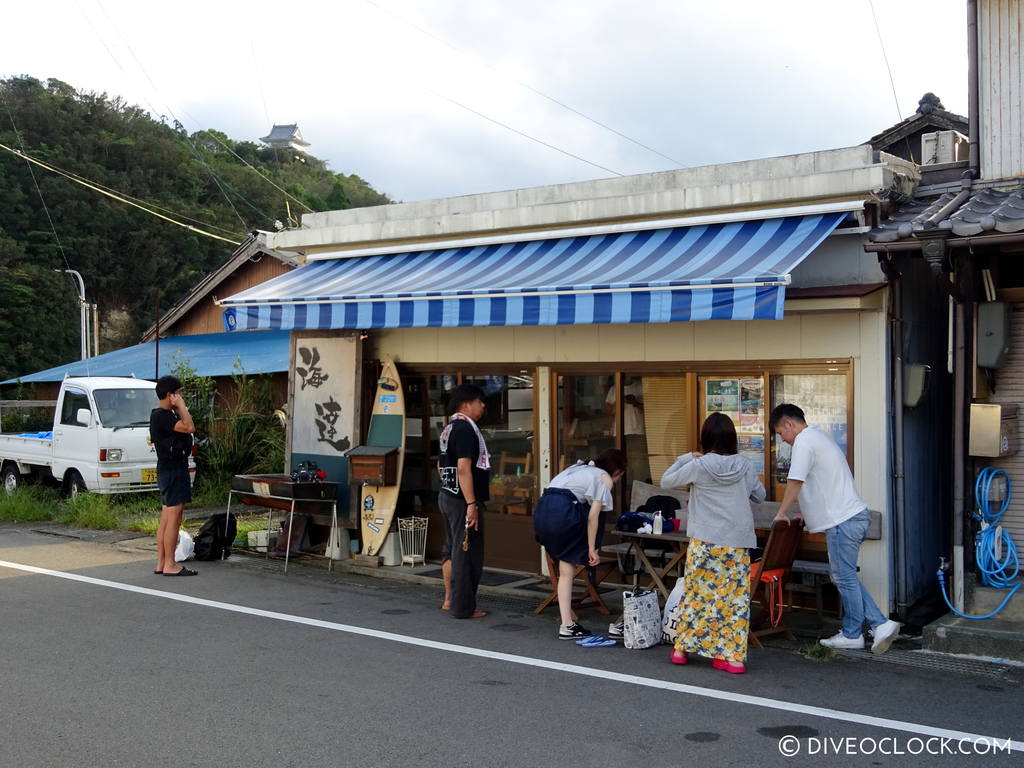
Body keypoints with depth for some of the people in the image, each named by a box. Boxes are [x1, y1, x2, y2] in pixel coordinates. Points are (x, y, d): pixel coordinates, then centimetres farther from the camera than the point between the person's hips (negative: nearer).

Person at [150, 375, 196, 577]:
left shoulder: (164, 414, 17)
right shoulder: (162, 415, -15)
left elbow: (190, 428, 15)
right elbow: (188, 427, -26)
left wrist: (180, 408, 12)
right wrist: (181, 406, -14)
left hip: (168, 471, 11)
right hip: (173, 471, -11)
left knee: (166, 519, 11)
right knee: (173, 518, -8)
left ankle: (161, 563, 15)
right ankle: (170, 565, -6)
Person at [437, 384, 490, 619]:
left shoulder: (449, 429, 14)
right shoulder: (465, 429, -17)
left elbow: (441, 465, 23)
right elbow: (463, 468, -24)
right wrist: (471, 504, -25)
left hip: (447, 495, 10)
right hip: (462, 500, -10)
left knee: (452, 550, 18)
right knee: (466, 553, -4)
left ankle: (449, 598, 28)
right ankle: (463, 607, 1)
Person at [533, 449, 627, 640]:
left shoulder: (578, 468, 32)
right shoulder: (605, 478, 10)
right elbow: (592, 516, 0)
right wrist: (592, 549, 4)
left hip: (541, 509, 8)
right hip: (563, 510, -8)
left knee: (566, 570, 14)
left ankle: (567, 625, 10)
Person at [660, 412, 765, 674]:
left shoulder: (698, 466, -8)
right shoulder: (744, 466, 0)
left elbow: (665, 481, 4)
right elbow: (760, 495, 15)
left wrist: (687, 457, 9)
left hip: (704, 542, -2)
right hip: (738, 543, 2)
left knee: (697, 594, 10)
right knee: (735, 598, 6)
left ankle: (682, 649, 18)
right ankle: (734, 657, 7)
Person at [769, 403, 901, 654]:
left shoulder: (804, 442, -12)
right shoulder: (819, 437, 21)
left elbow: (795, 482, -16)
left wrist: (781, 513, -6)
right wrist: (808, 511, 28)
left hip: (842, 521, -10)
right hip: (853, 515, 10)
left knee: (844, 578, 1)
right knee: (844, 577, 14)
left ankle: (852, 634, 11)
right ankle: (880, 624, 12)